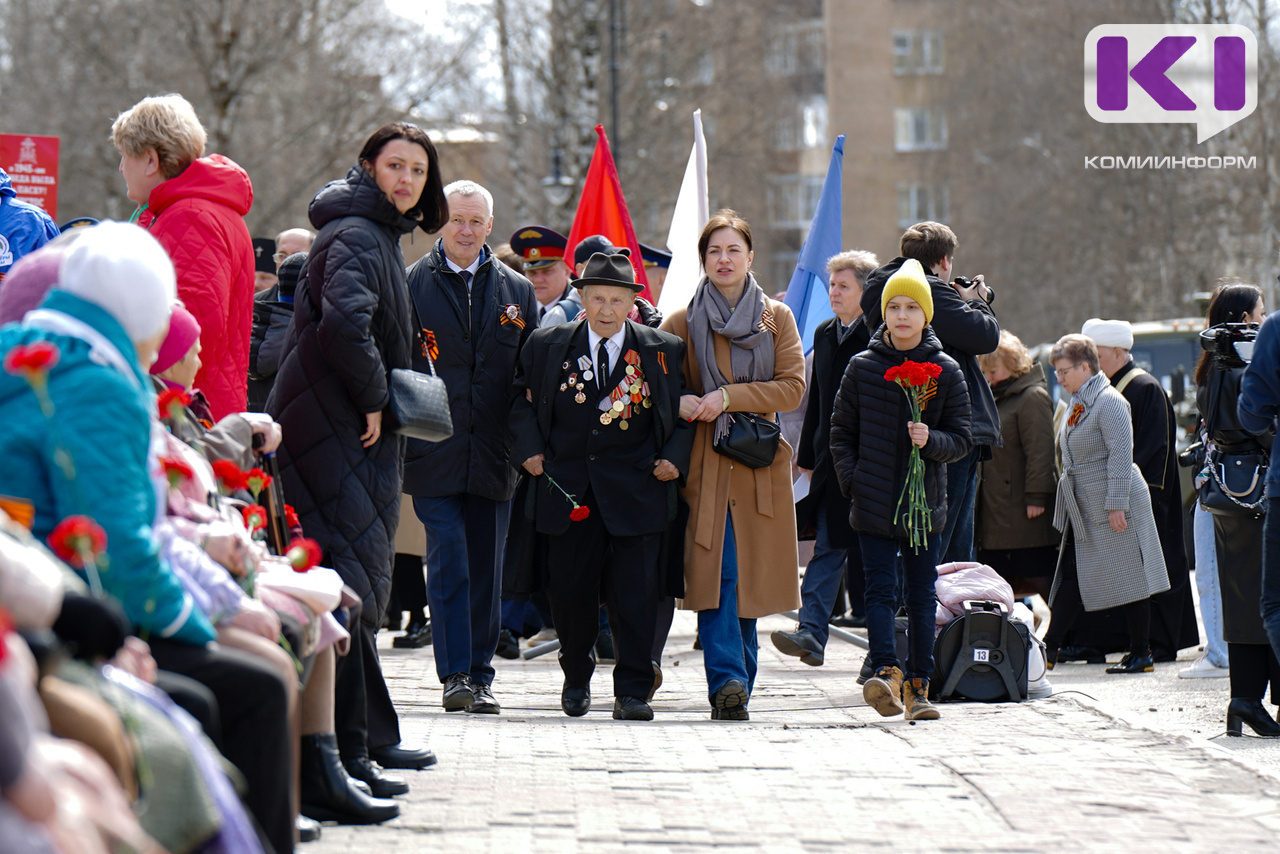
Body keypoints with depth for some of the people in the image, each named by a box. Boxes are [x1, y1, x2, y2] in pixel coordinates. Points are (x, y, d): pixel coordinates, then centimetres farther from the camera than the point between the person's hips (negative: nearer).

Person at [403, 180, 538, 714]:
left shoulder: (517, 292, 10)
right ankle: (455, 675, -6)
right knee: (448, 564, -8)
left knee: (485, 569, 7)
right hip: (433, 452, -3)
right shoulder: (409, 286, 3)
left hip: (493, 455, 3)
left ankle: (480, 675, 14)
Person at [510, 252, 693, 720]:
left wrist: (675, 458, -5)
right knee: (569, 590, 5)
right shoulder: (548, 346, 7)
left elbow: (686, 413, 10)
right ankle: (576, 679, 26)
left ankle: (632, 691, 1)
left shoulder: (664, 351, 4)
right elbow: (522, 400, 16)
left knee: (635, 594, -5)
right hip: (568, 487, 1)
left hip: (635, 487, -1)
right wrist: (530, 449, 2)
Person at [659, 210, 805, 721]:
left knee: (749, 577, 3)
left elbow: (793, 387, -1)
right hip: (705, 464, -1)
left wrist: (728, 397, -12)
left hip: (759, 464, 1)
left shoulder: (776, 319, 8)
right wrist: (680, 403, -11)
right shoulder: (682, 323, 7)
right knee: (715, 575, -14)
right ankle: (729, 683, -20)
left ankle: (736, 684, 13)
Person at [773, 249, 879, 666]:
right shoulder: (824, 334, 13)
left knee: (864, 549, 2)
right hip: (830, 460, 6)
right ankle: (812, 633, -3)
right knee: (828, 547, 1)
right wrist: (808, 456, 17)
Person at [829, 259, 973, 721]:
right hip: (874, 504, 0)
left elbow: (961, 439, 4)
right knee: (880, 590, -10)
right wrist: (852, 480, -1)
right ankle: (886, 671, -21)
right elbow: (841, 432, 11)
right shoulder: (862, 367, 4)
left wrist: (931, 440, -16)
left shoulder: (946, 372, 2)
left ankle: (917, 685, 10)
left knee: (921, 595, 5)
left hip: (925, 504, 0)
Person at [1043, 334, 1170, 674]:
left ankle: (1141, 655, 4)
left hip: (1115, 505, -9)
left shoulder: (1109, 402, -14)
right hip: (1084, 511, 9)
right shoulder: (1078, 403, 15)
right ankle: (1049, 648, 6)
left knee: (1129, 579, -2)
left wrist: (1116, 505, -22)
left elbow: (1120, 454, -19)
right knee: (1071, 575, 6)